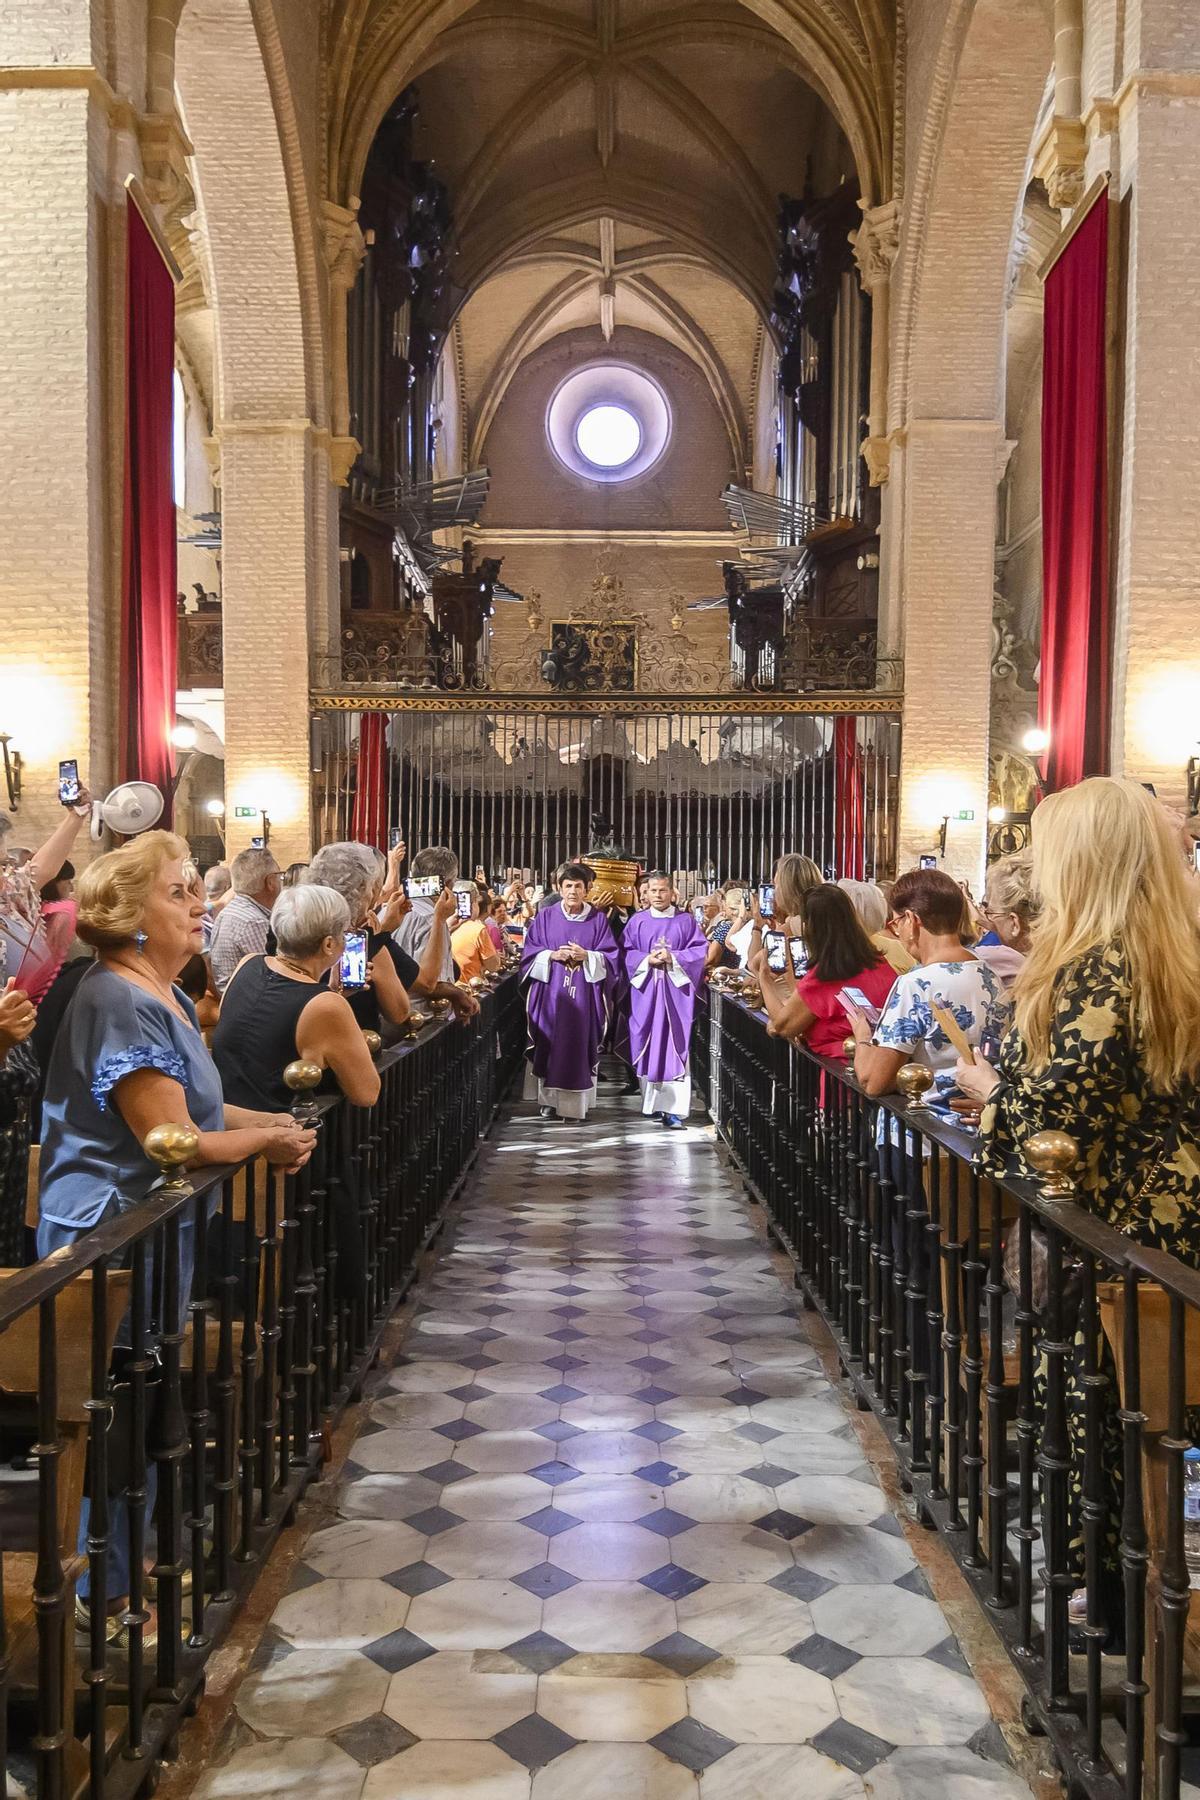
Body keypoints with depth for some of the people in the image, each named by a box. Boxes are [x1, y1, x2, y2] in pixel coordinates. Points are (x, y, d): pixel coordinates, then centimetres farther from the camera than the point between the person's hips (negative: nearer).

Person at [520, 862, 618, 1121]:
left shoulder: (598, 920, 5)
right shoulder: (545, 917, 5)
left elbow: (610, 957, 1)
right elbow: (530, 953, 4)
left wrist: (587, 956, -15)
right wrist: (551, 955, -13)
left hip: (583, 993, 0)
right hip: (550, 991, 0)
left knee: (579, 1042, 0)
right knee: (550, 1042, 0)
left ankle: (577, 1102, 7)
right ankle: (549, 1099, 9)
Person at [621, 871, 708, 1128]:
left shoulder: (686, 921, 4)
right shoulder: (636, 922, 8)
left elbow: (700, 950, 0)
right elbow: (625, 953, 5)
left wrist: (673, 958, -14)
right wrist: (646, 959, -13)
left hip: (676, 991, -1)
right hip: (645, 991, 2)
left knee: (674, 1047, -7)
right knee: (648, 1047, 4)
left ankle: (673, 1108, -10)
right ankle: (652, 1103, 16)